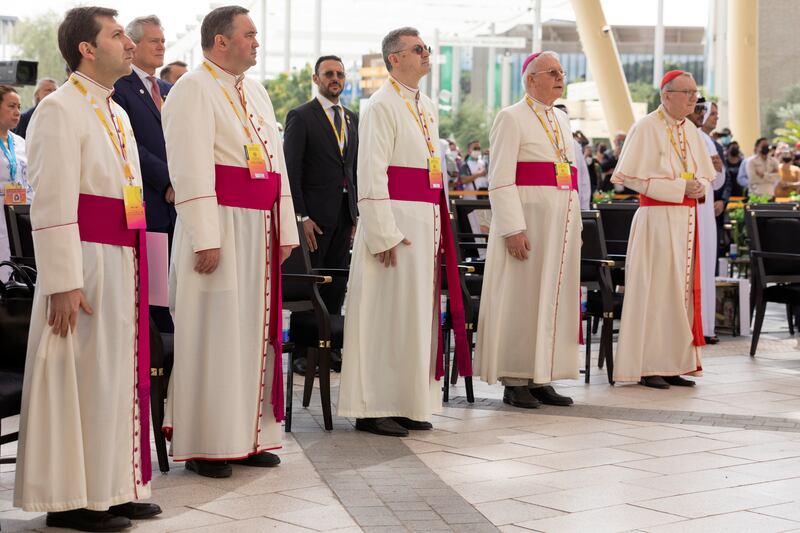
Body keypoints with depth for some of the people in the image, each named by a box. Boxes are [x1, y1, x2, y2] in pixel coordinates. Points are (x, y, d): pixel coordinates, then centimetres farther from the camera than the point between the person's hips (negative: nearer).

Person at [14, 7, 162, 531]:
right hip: (85, 263, -9)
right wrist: (63, 284, -22)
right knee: (82, 379, -3)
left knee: (120, 375, 11)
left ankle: (115, 487, 20)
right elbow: (53, 206, -17)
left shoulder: (117, 113, 17)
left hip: (123, 265, 9)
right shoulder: (60, 110, -11)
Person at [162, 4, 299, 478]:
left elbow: (276, 160, 18)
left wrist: (286, 229, 13)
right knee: (214, 333, -4)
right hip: (220, 226, -8)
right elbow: (191, 169, -17)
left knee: (255, 329, 10)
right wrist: (205, 239, -22)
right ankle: (205, 446, 3)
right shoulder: (194, 91, -9)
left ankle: (248, 435, 18)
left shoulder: (256, 92, 18)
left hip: (260, 228, 8)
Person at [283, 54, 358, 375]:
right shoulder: (301, 117, -5)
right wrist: (301, 217, -15)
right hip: (314, 215, -6)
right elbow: (291, 170, -9)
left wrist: (356, 213, 10)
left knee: (337, 284, 8)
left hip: (344, 215, 6)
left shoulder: (352, 119, 15)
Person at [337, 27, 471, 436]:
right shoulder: (382, 106, -9)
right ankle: (373, 408, 1)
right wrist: (385, 235, -20)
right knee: (386, 315, -5)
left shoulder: (426, 107, 16)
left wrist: (438, 228, 15)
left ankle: (407, 403, 16)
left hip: (426, 222, 8)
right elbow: (371, 174, -15)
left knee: (417, 313, 10)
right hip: (395, 221, -8)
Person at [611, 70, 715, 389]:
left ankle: (673, 365, 13)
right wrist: (680, 188, -17)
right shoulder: (646, 129, -8)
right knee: (656, 290, -6)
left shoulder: (691, 131, 13)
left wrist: (700, 187, -3)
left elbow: (706, 175, 21)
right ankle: (648, 367, -1)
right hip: (657, 219, -7)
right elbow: (631, 176, -15)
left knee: (682, 290, 7)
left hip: (686, 220, 7)